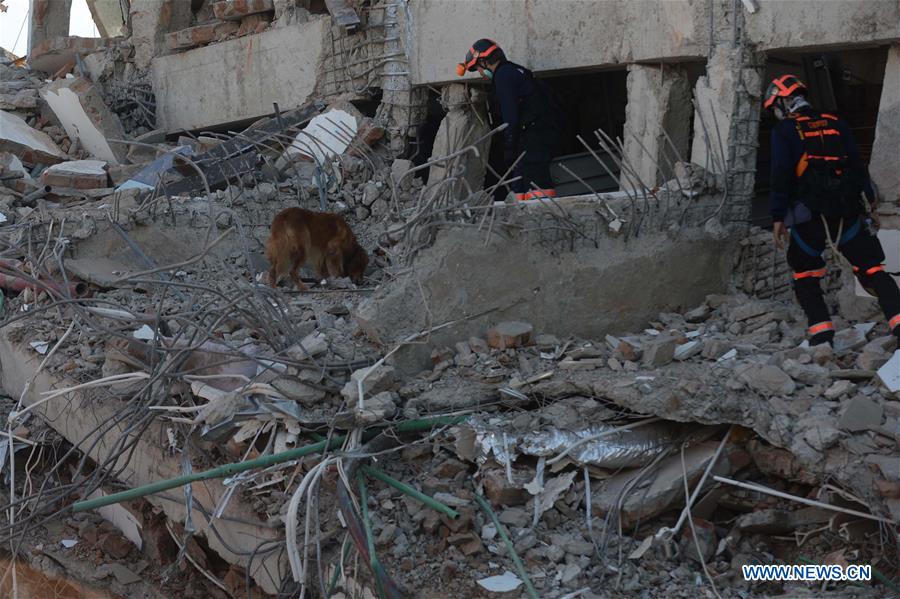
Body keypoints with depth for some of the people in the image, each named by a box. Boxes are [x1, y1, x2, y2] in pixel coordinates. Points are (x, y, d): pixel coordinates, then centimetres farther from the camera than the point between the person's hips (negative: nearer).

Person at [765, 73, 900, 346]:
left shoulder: (783, 130, 2)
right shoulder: (836, 123, 15)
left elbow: (781, 174, -6)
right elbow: (857, 163, 11)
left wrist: (778, 216, -6)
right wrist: (867, 199, 12)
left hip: (809, 215, -3)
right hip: (848, 211, 3)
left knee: (805, 273, 12)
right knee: (872, 269, 3)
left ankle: (821, 332, 0)